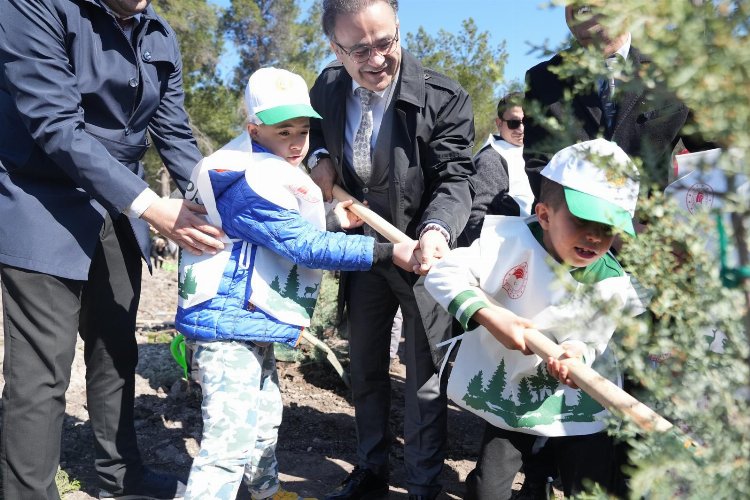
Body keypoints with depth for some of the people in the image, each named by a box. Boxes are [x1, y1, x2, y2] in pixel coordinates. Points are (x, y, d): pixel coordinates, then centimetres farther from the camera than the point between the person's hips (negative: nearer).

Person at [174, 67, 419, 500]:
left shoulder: (276, 176, 13)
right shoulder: (251, 182, -21)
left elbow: (295, 237, 21)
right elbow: (306, 247, -25)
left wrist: (333, 222, 4)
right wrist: (389, 252, -26)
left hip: (254, 321, 11)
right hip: (229, 323, -11)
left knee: (265, 417, 26)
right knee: (233, 437, -13)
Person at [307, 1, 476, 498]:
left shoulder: (444, 98, -21)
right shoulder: (328, 87, -6)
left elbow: (455, 178, -22)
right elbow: (309, 125, 16)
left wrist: (436, 229, -43)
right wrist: (319, 155, -6)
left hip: (423, 253, -5)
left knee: (425, 377, 5)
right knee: (365, 367, 19)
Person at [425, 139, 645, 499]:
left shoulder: (613, 286, -15)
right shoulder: (510, 239, -22)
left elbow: (593, 343, -8)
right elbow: (442, 274, -27)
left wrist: (578, 351, -31)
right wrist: (488, 315, -37)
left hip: (574, 406, 1)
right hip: (502, 395, -1)